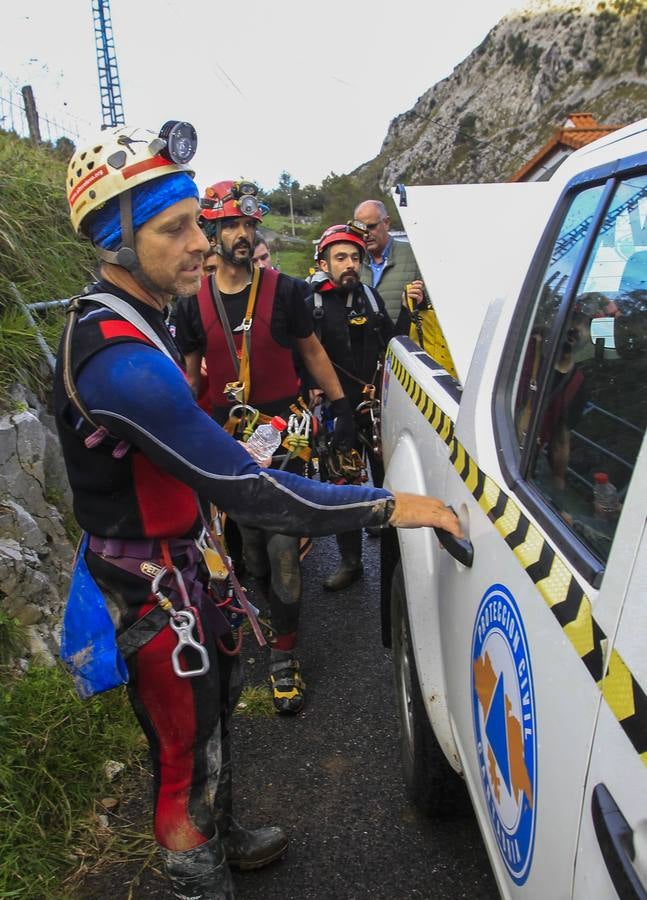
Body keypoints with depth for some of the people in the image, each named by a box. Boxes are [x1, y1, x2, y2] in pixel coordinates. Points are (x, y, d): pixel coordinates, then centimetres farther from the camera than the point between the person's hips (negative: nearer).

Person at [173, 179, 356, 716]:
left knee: (283, 546, -6)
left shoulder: (284, 290, -2)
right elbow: (191, 374, 11)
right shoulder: (194, 304, 3)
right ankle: (271, 603, 38)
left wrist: (342, 406, 4)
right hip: (230, 438, 3)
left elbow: (312, 352, 7)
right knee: (248, 540, 11)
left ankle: (284, 655, 5)